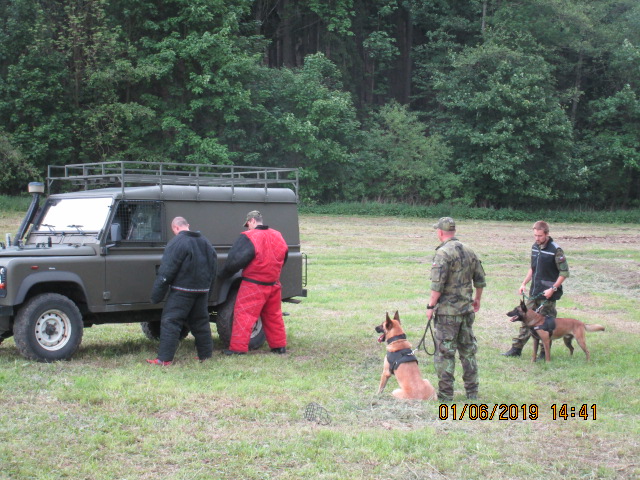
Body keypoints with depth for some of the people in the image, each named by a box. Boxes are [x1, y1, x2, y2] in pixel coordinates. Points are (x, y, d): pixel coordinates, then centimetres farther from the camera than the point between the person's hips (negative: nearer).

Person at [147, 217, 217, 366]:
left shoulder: (176, 243, -11)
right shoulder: (205, 242, 13)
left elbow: (166, 271, -14)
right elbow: (213, 268, 18)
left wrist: (156, 295, -11)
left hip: (182, 290, -7)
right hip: (202, 290, 7)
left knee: (170, 322, -5)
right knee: (200, 322, 16)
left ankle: (164, 359, -10)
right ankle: (206, 355, 19)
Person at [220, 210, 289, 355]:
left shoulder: (248, 238, -15)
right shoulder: (278, 236, 6)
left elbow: (234, 261, -15)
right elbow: (284, 257, 18)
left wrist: (224, 274, 0)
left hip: (253, 285, -6)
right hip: (274, 285, 6)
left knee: (243, 314, -2)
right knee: (273, 315, 17)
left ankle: (237, 348, -5)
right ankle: (279, 345, 21)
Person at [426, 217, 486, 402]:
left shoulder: (443, 253, -14)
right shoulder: (469, 251, 9)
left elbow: (437, 284, -19)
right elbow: (480, 280, 14)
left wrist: (431, 306, -11)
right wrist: (477, 299, 27)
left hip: (447, 311, -7)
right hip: (466, 309, 7)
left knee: (445, 352, -1)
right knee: (468, 350, 14)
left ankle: (445, 394, 1)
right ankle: (472, 391, 19)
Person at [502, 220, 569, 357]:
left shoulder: (555, 250, -14)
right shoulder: (535, 247, 8)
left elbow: (564, 272, -12)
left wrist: (553, 289, -17)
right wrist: (524, 283, 11)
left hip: (548, 294, -7)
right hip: (534, 292, 7)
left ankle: (544, 353, 13)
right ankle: (516, 348, 15)